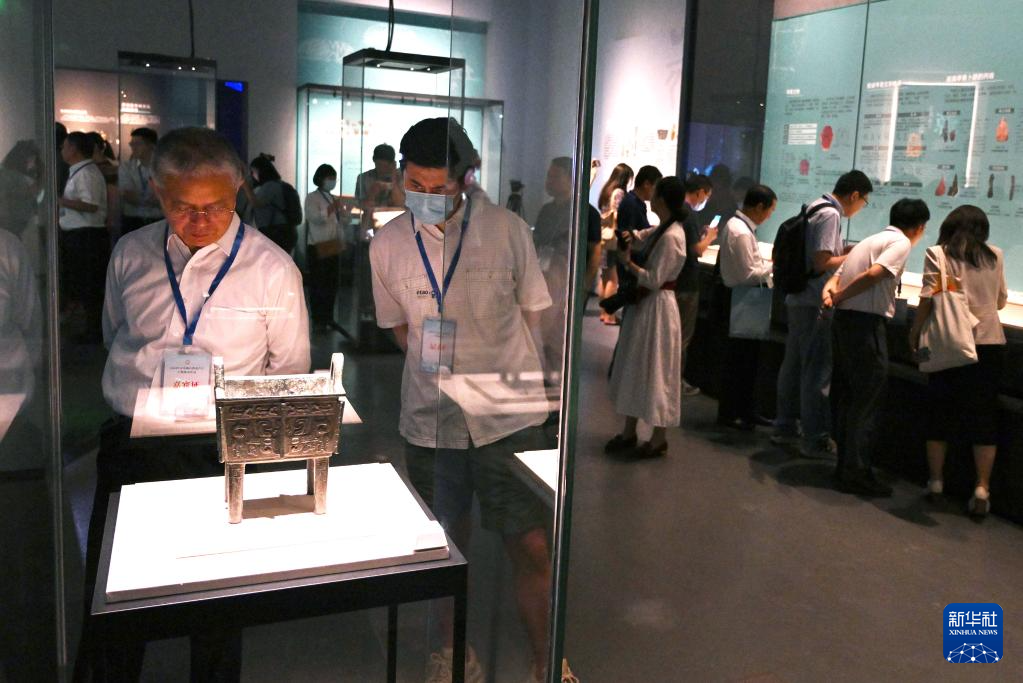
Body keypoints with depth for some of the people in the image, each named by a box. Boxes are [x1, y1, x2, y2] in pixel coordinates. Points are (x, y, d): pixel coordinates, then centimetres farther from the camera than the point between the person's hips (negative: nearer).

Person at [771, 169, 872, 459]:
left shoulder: (815, 208, 13)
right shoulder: (830, 215, -15)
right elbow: (821, 263, -21)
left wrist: (844, 252, 13)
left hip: (797, 300, 10)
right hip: (815, 304, -10)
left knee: (793, 365, 15)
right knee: (818, 372, -3)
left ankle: (785, 428, 25)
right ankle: (815, 440, 3)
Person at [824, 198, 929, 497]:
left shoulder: (870, 241, 22)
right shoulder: (901, 243, -4)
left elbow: (836, 278, 12)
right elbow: (873, 274, -21)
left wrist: (830, 295, -7)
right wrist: (837, 297, -12)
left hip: (843, 320, 9)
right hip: (867, 323, -9)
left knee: (847, 395, 14)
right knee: (868, 400, -3)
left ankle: (846, 466, 23)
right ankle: (856, 473, 1)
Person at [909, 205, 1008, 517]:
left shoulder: (937, 254, -1)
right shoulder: (995, 255, 8)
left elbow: (928, 300, -9)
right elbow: (1000, 301, 17)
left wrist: (914, 333, 3)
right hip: (990, 342, 2)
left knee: (941, 410, 10)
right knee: (984, 415, 6)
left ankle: (936, 481, 16)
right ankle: (982, 488, 3)